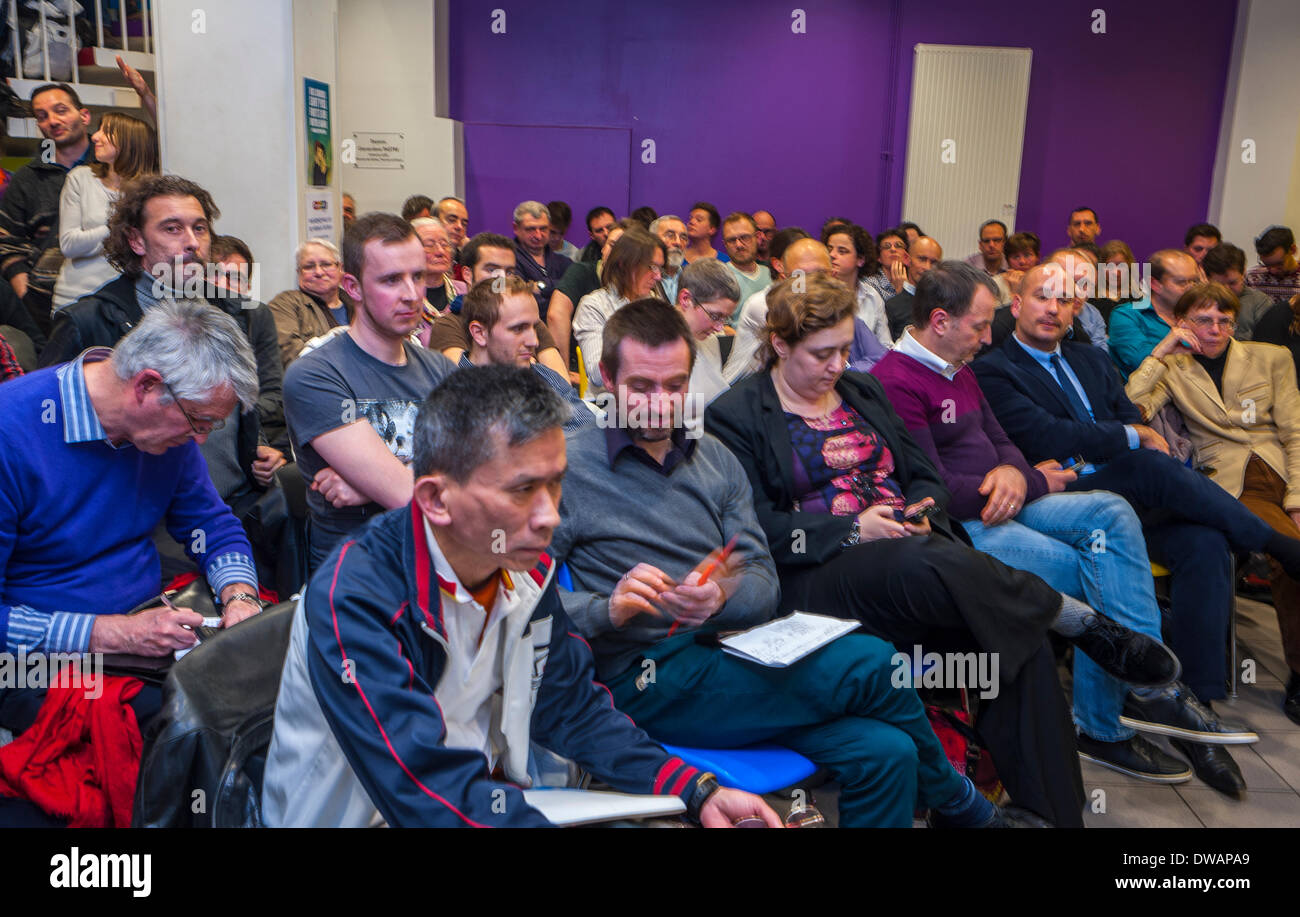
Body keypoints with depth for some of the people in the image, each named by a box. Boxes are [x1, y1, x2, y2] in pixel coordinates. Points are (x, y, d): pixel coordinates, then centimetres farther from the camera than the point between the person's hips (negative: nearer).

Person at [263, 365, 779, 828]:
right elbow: (437, 797, -29)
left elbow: (573, 709, 6)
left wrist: (699, 793, -4)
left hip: (494, 802, 5)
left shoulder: (528, 570, -4)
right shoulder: (353, 600, -24)